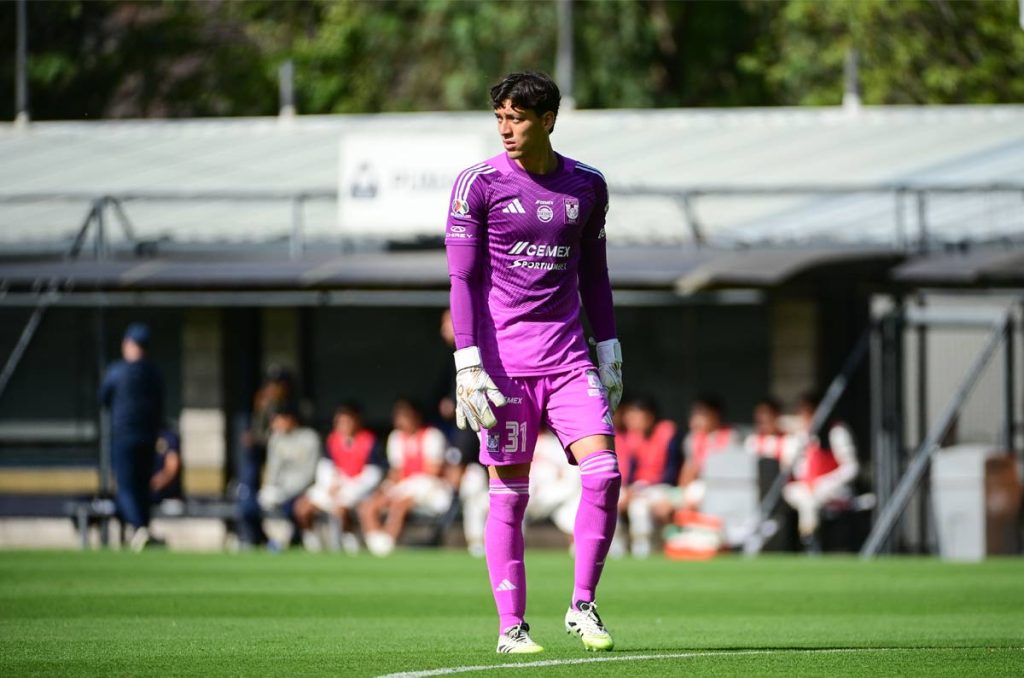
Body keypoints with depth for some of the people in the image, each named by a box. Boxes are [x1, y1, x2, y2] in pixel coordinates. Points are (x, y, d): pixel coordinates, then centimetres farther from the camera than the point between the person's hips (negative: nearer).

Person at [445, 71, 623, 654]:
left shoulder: (586, 185, 9)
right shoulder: (478, 185, -2)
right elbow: (463, 279, -4)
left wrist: (610, 353, 13)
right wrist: (468, 364, -11)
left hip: (568, 359, 3)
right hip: (504, 360, -3)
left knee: (604, 471, -11)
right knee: (509, 496, -1)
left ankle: (582, 605, 1)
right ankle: (511, 626, 5)